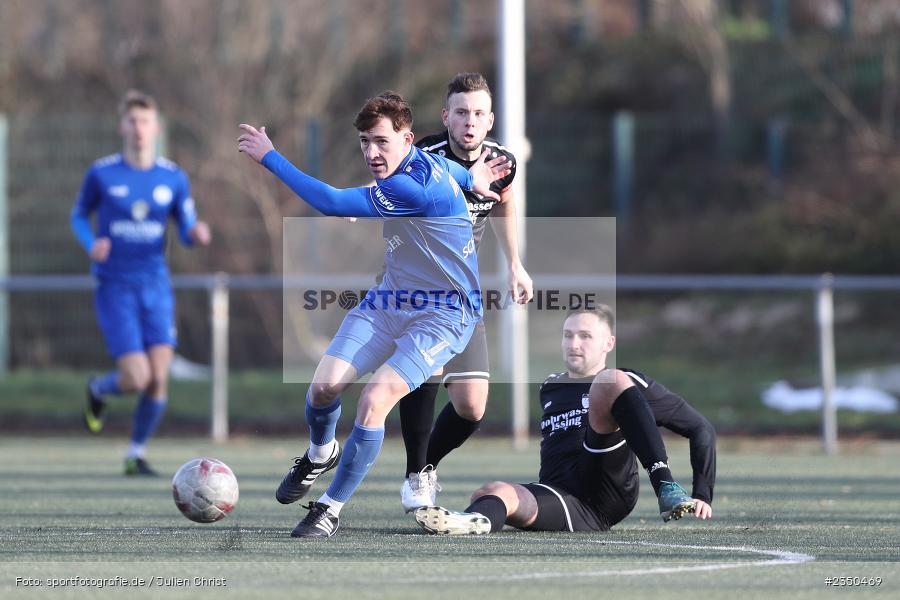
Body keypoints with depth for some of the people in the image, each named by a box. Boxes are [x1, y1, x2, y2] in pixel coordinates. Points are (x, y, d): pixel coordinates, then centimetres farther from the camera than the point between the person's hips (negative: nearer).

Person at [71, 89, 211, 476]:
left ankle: (137, 454, 13)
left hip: (156, 287, 3)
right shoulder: (101, 174, -4)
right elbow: (79, 215, 10)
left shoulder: (174, 179, 3)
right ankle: (98, 390, 23)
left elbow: (186, 231, 8)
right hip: (115, 288, -3)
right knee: (138, 378, -14)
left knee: (159, 378, -8)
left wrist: (197, 234, -17)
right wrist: (91, 244, -11)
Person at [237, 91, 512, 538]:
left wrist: (270, 158, -24)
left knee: (374, 400, -23)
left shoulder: (414, 187, -28)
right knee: (324, 386, -6)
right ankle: (320, 454, 27)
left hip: (441, 315, -8)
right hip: (389, 300, 8)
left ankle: (331, 509, -8)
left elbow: (332, 204, -29)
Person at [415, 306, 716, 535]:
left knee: (611, 382, -18)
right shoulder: (549, 388, 28)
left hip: (607, 494, -3)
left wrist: (703, 496, 7)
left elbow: (701, 429, 15)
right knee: (494, 492, -31)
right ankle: (474, 521, -71)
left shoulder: (629, 382, 14)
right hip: (567, 506, 3)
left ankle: (665, 487, -30)